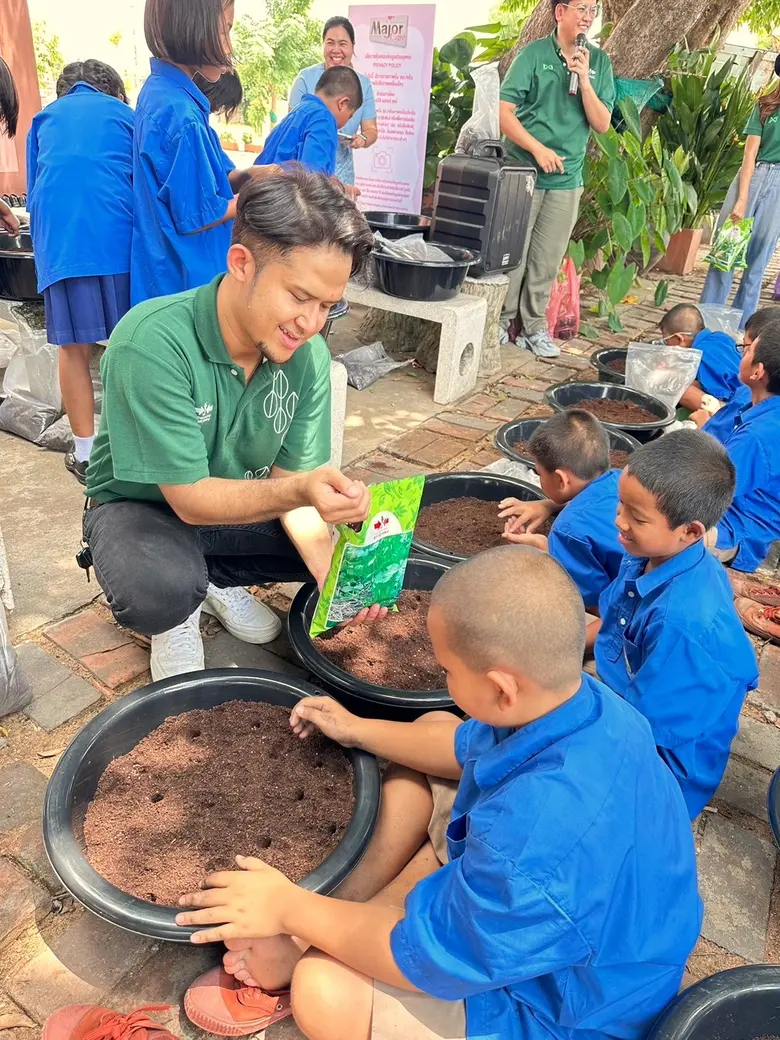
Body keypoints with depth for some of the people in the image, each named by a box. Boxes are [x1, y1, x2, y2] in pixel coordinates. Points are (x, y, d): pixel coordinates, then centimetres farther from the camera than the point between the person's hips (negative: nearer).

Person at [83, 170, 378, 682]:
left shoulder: (309, 355, -16)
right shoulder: (152, 344, -32)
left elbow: (292, 477, -11)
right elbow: (191, 498, -30)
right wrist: (298, 490, -48)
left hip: (240, 504, 5)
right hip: (143, 507, -5)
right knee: (162, 592, -37)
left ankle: (220, 578, 10)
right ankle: (176, 617, 2)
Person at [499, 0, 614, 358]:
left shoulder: (599, 62, 7)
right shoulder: (534, 53, -2)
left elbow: (602, 124, 2)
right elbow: (504, 112, -7)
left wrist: (584, 79, -10)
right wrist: (539, 149, -15)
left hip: (567, 181, 3)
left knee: (547, 262, 8)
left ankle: (532, 326, 20)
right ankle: (501, 320, 16)